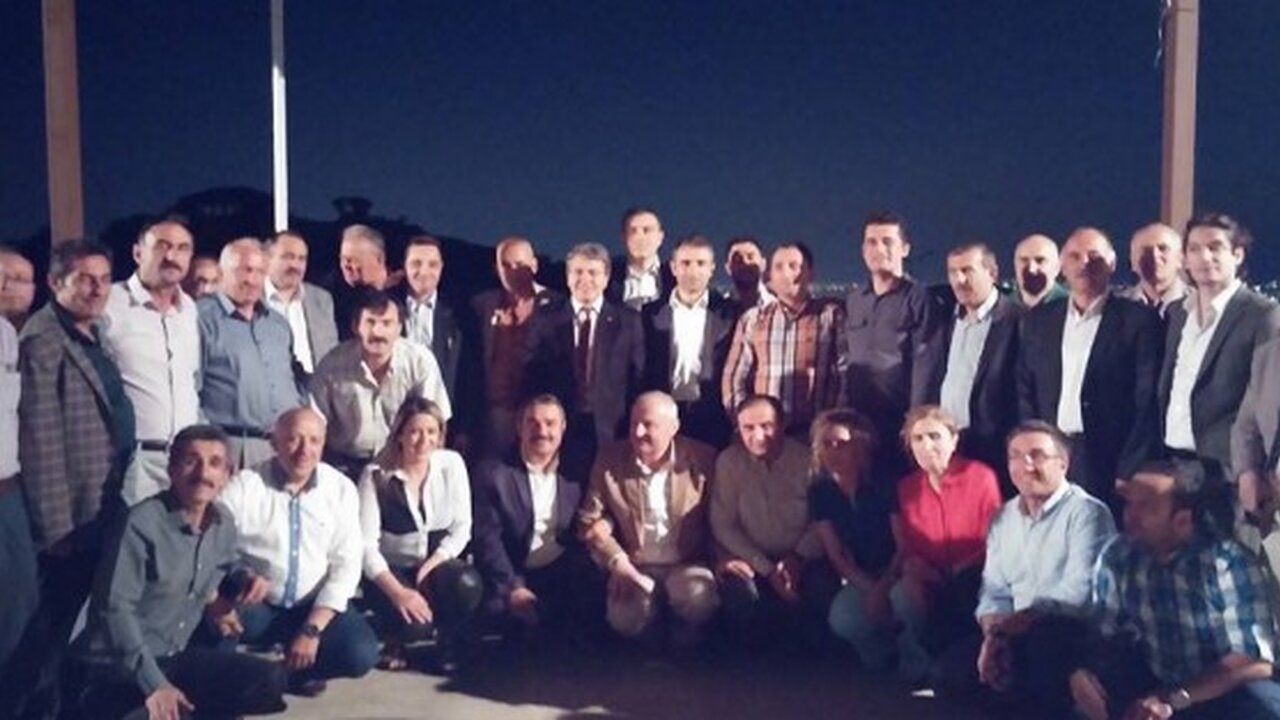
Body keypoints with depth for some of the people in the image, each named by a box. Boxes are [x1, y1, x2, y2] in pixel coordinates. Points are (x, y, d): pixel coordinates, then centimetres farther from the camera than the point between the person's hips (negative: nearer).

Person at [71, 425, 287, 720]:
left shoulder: (223, 527, 4)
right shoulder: (143, 523, -18)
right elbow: (116, 608, -21)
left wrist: (246, 579, 3)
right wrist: (154, 684, -26)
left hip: (176, 656, 6)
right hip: (119, 665, -6)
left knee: (269, 681, -9)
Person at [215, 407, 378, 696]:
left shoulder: (341, 489, -2)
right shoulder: (243, 486, -8)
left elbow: (346, 565, -5)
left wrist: (312, 629, -14)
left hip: (315, 607, 2)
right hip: (254, 606, -2)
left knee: (361, 653, -23)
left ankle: (293, 669, 7)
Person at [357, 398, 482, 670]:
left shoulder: (452, 464, -4)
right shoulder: (376, 475, -11)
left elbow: (462, 527, -3)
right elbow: (366, 543, -16)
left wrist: (431, 566, -18)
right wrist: (397, 591, -28)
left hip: (438, 564, 2)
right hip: (392, 571, -2)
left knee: (468, 584, -33)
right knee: (414, 623, -32)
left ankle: (449, 643, 2)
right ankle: (396, 639, 9)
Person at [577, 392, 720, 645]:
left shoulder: (702, 459, -5)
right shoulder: (609, 459, -2)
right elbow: (590, 519, 0)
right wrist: (618, 561, -11)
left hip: (687, 565, 0)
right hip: (634, 567, 1)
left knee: (699, 601, -32)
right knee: (625, 619, -28)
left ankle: (684, 626, 5)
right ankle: (655, 634, 10)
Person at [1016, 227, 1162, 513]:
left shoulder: (1139, 321, 0)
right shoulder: (1037, 321, 12)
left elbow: (1147, 404, -4)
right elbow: (1025, 395, 12)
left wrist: (1129, 475, -10)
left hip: (1108, 463, -3)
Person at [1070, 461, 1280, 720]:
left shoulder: (1229, 563, -19)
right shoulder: (1117, 556, -7)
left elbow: (1255, 661, -22)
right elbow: (1105, 635, 0)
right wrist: (1083, 672, -22)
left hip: (1228, 692, -3)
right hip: (1155, 684, 3)